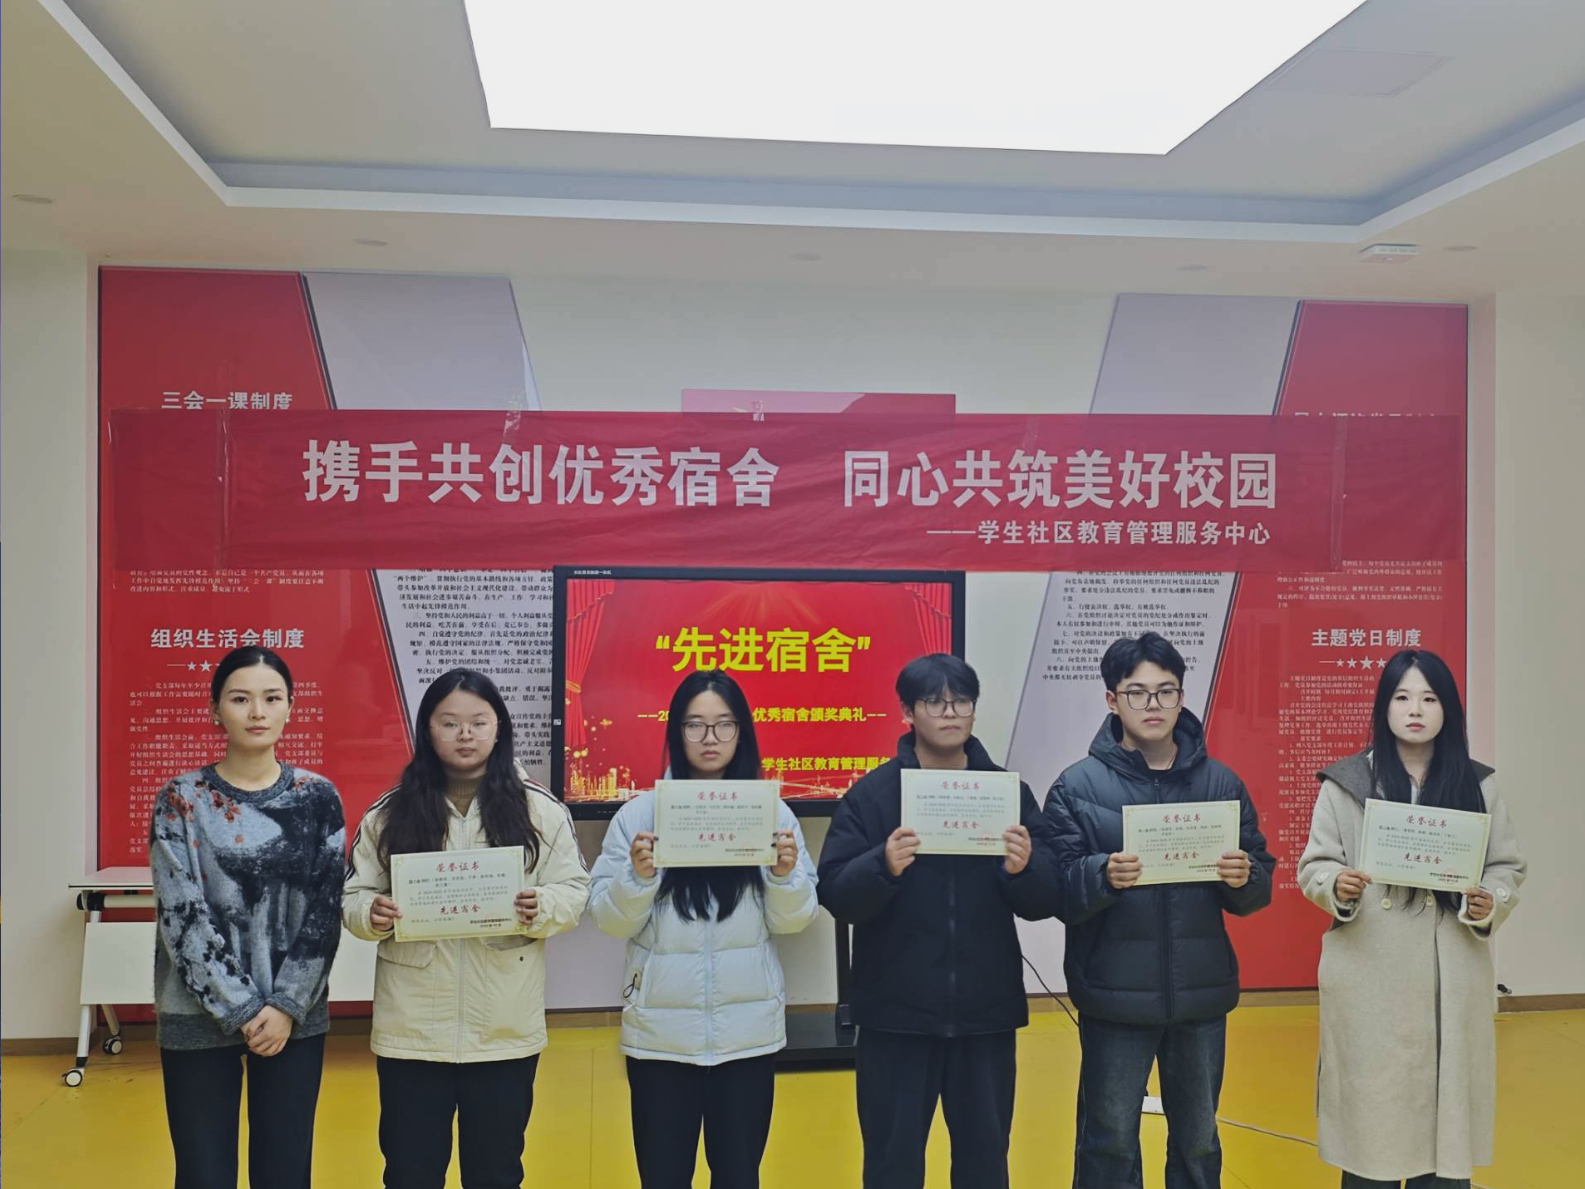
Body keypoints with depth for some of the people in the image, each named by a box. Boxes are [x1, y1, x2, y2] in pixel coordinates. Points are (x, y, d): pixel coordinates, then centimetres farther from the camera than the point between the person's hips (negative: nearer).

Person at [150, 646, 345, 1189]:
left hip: (295, 1019, 1)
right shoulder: (182, 799, -3)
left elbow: (325, 911, -1)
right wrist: (242, 1009, -13)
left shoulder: (318, 797, 1)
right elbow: (183, 916, -9)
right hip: (200, 1019, -1)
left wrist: (286, 1006, -10)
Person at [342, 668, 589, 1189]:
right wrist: (370, 914, -16)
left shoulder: (540, 810, -1)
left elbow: (575, 891, 1)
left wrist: (542, 908, -20)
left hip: (505, 1029, 0)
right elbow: (353, 896, 6)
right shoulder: (388, 813, 2)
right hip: (410, 1029, 1)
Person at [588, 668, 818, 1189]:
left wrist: (785, 874, -18)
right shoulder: (639, 813, -2)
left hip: (748, 1027, 1)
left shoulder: (773, 811, 1)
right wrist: (637, 876, -21)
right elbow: (608, 919, -3)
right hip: (661, 1030, -1)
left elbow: (793, 919, 1)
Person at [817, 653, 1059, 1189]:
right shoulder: (870, 794, -2)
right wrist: (883, 866, -28)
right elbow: (835, 895, -10)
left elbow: (1043, 901, -1)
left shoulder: (1008, 791, 3)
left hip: (986, 1012, 2)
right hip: (896, 1013, -2)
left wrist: (1024, 869, -22)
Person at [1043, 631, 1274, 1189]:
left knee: (1199, 1142, 17)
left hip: (1202, 996, 3)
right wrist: (1102, 876, -30)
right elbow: (1057, 891, -11)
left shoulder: (1221, 782, 4)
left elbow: (1259, 887, 4)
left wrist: (1243, 878, -18)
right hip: (1115, 997, -3)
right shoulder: (1078, 786, -5)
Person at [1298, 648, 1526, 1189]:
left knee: (1447, 1122, 7)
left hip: (1453, 979, 2)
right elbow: (1313, 865, 1)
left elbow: (1508, 867, 10)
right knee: (1370, 1123, 3)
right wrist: (1337, 886, -20)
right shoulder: (1345, 782, -1)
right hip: (1370, 981, -2)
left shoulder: (1477, 784, 7)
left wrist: (1491, 903, -10)